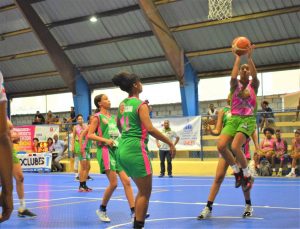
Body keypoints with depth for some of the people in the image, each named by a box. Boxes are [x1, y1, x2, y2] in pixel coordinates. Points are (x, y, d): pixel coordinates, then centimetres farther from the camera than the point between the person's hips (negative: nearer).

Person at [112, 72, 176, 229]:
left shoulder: (122, 104, 13)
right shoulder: (140, 104, -9)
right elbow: (150, 129, -19)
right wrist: (170, 143, -13)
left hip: (123, 150, 8)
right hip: (136, 150, -8)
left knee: (142, 190, 19)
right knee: (145, 193, 1)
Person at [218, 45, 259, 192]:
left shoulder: (253, 85, 6)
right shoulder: (235, 85, 9)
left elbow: (255, 76, -18)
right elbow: (233, 77, -15)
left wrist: (249, 58, -21)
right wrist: (238, 58, -12)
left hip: (248, 120, -3)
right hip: (234, 119, 3)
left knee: (235, 146, -27)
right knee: (221, 146, -20)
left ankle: (247, 175, -6)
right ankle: (237, 172, 2)